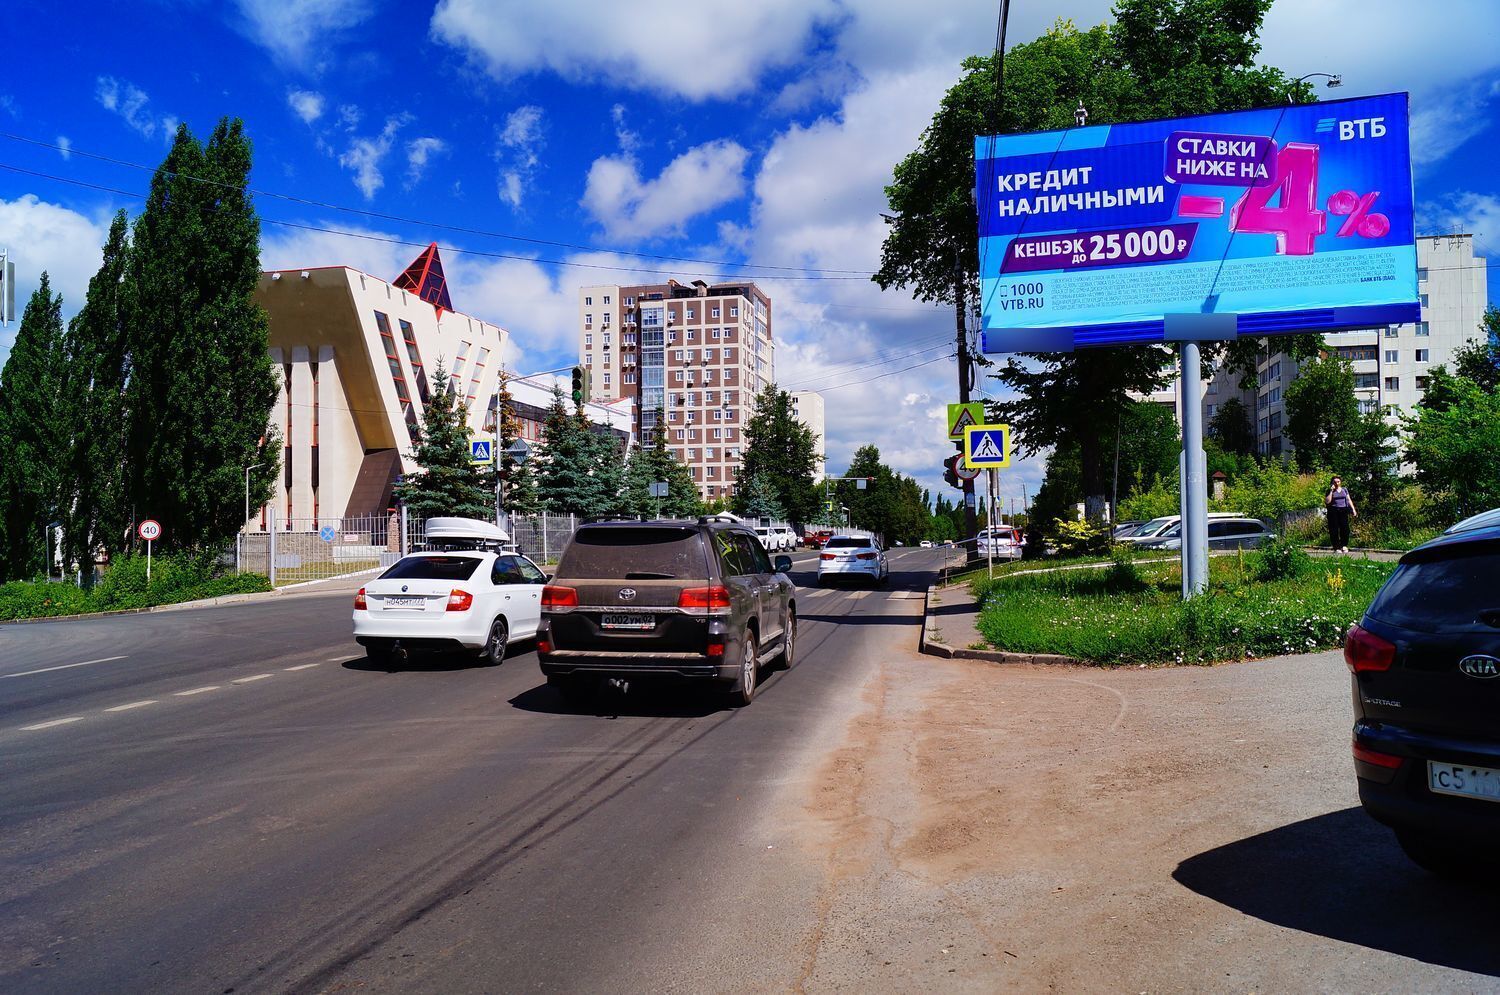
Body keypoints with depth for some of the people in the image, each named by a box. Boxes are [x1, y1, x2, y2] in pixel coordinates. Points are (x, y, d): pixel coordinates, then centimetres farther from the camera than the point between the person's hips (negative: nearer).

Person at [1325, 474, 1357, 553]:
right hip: (1333, 511, -2)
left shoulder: (1344, 489, 15)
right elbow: (1327, 501, -7)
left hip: (1343, 511, 2)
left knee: (1345, 528, -10)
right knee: (1334, 530, -5)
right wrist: (1331, 491, -7)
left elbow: (1349, 500, 17)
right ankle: (1336, 547, -1)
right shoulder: (1330, 491, 6)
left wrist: (1353, 509, 9)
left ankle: (1344, 546, 0)